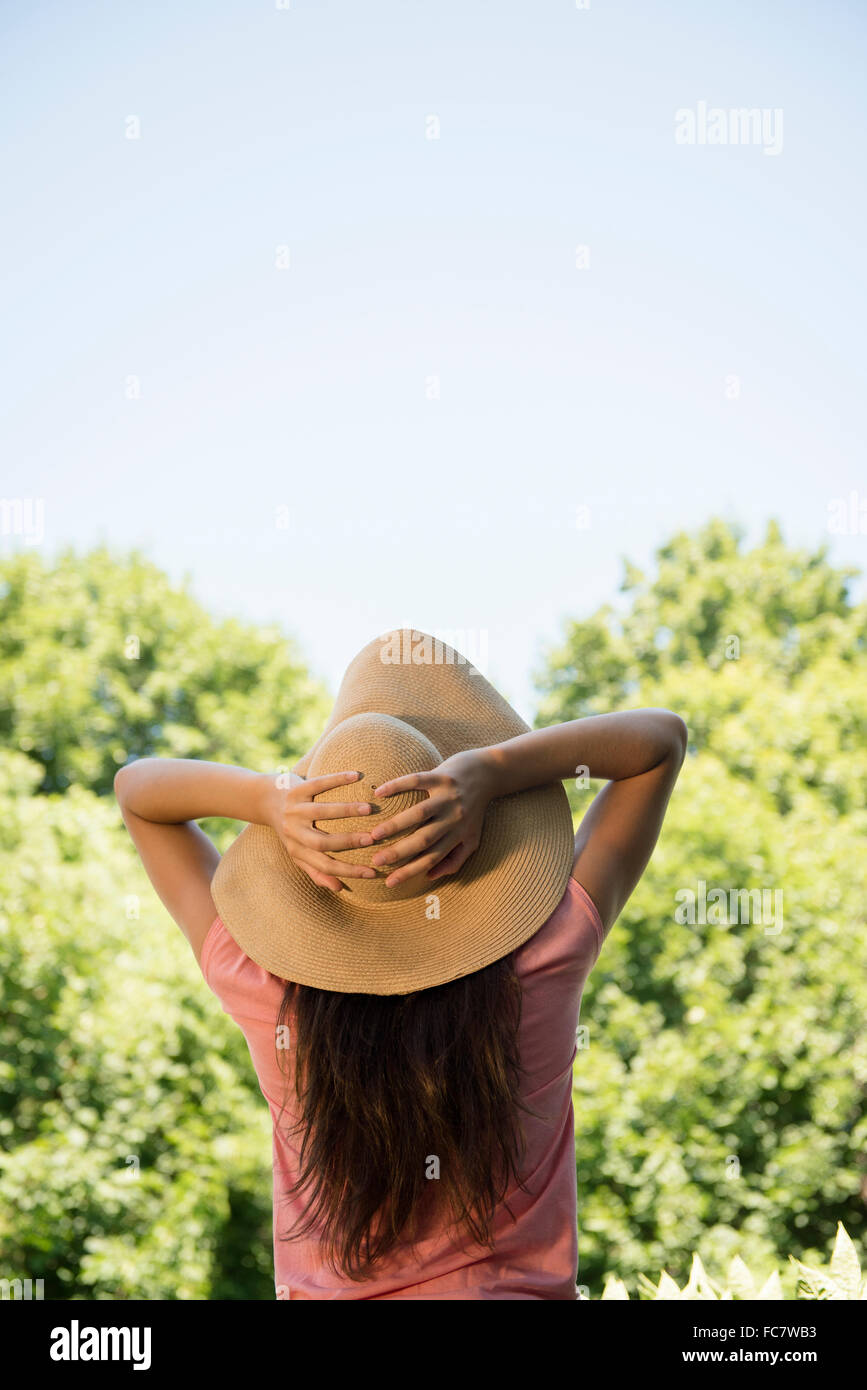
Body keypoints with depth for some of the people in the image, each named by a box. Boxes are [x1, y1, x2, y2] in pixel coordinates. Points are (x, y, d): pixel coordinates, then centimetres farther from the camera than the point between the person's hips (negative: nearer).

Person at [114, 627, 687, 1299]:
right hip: (520, 1285, 0)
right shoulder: (543, 967, -21)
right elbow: (664, 735, -11)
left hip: (325, 1292, 1)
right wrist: (492, 770, -26)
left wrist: (269, 795, -25)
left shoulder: (264, 990, -20)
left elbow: (134, 786, -6)